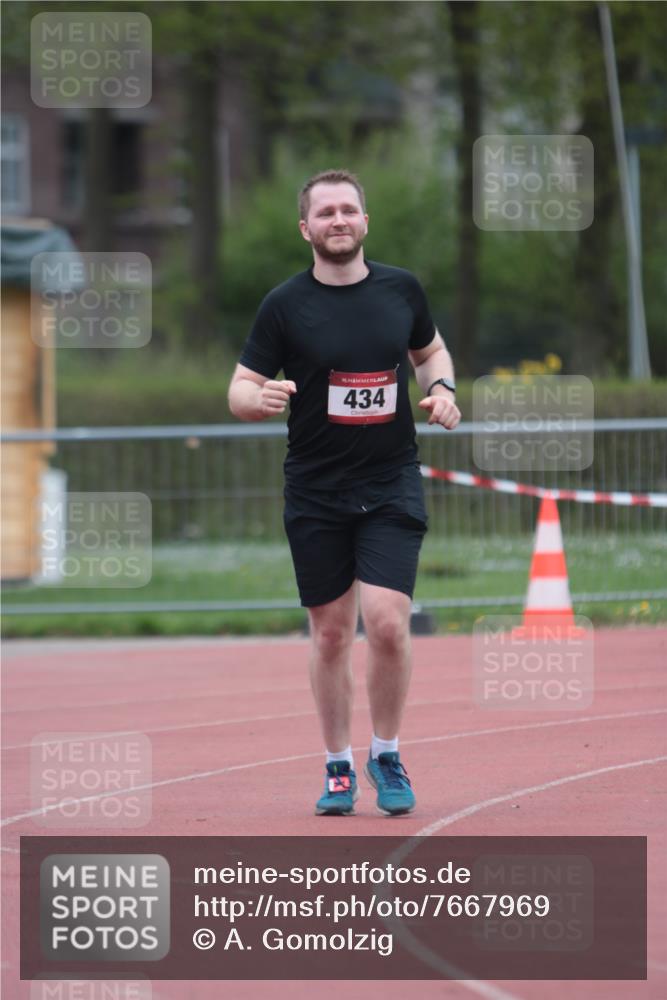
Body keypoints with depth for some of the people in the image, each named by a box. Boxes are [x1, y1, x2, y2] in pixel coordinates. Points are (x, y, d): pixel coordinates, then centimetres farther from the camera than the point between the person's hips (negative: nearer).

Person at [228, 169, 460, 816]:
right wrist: (261, 398, -25)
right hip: (315, 494, 0)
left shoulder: (401, 290, 3)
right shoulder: (285, 305, -4)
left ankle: (387, 756, 7)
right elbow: (239, 391, -2)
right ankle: (338, 766, 20)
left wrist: (441, 388, 0)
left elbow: (430, 350, 22)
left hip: (392, 487, 0)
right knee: (331, 634, 5)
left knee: (387, 622, -13)